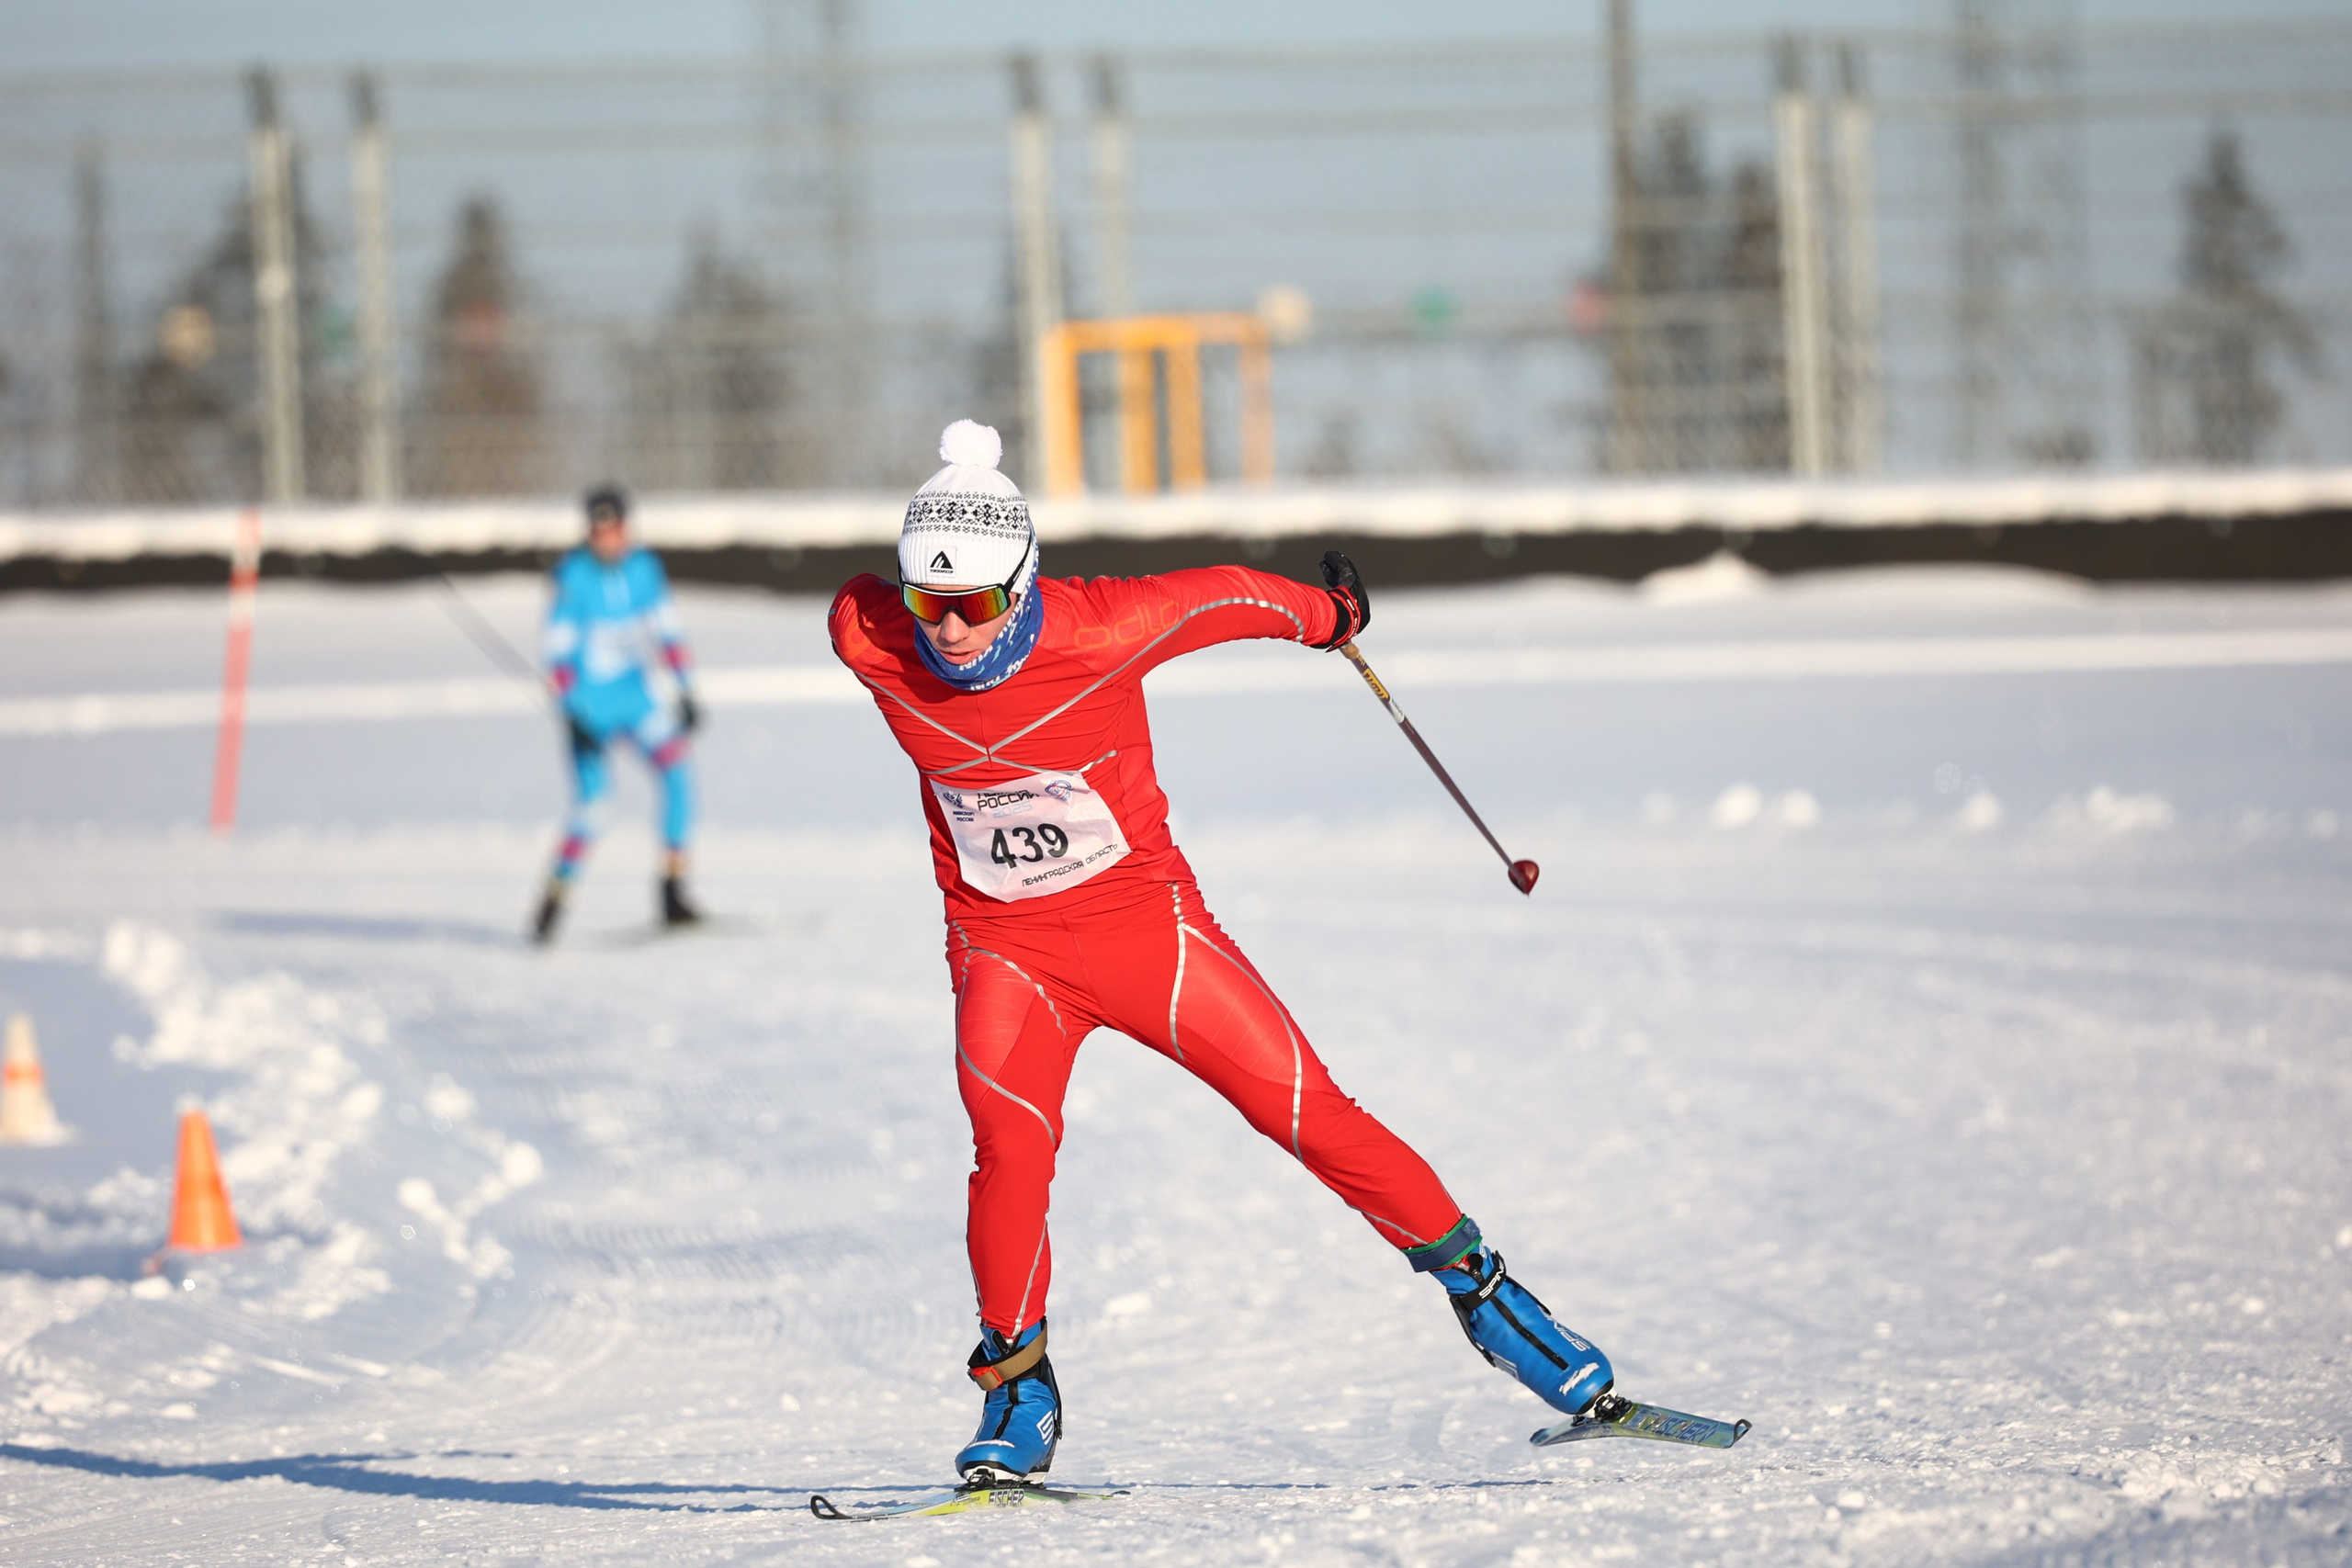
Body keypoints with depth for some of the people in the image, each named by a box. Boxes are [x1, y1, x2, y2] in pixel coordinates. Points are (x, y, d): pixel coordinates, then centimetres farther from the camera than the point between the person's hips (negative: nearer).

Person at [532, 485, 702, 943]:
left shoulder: (643, 566, 1)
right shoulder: (573, 574, -12)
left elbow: (667, 629, 11)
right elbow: (559, 649, -11)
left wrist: (683, 690, 7)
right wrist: (572, 712, -17)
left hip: (638, 694, 4)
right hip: (590, 704, -4)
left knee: (678, 775, -14)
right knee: (591, 800, -11)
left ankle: (673, 893, -9)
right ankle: (554, 899, 8)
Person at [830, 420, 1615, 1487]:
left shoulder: (1100, 631, -23)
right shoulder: (872, 644, -17)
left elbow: (1223, 596, -4)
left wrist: (1325, 616, 15)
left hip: (1143, 919, -1)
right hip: (1002, 948, 1)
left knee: (1310, 1114, -3)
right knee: (1008, 1144, -22)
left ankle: (1475, 1281, 12)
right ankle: (1017, 1386, -6)